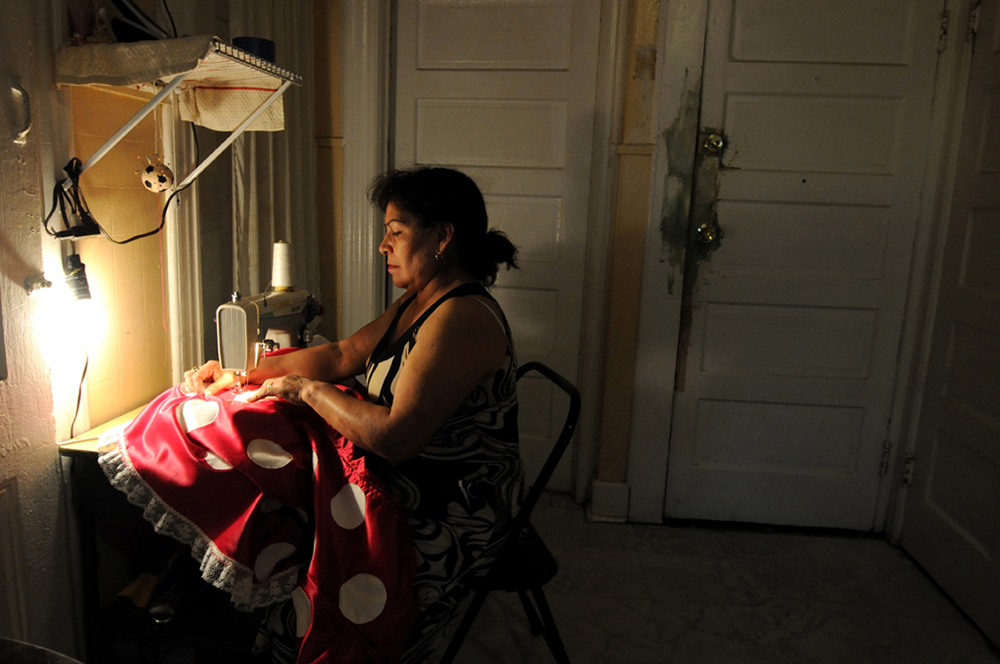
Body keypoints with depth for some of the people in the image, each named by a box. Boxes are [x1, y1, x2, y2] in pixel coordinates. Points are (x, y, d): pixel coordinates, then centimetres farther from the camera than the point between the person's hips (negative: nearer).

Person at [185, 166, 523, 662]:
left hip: (451, 520, -9)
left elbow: (395, 437, -28)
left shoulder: (462, 317, -23)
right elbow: (344, 355, 13)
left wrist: (306, 389, -14)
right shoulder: (419, 301, 10)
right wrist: (241, 374, 6)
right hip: (403, 492, 9)